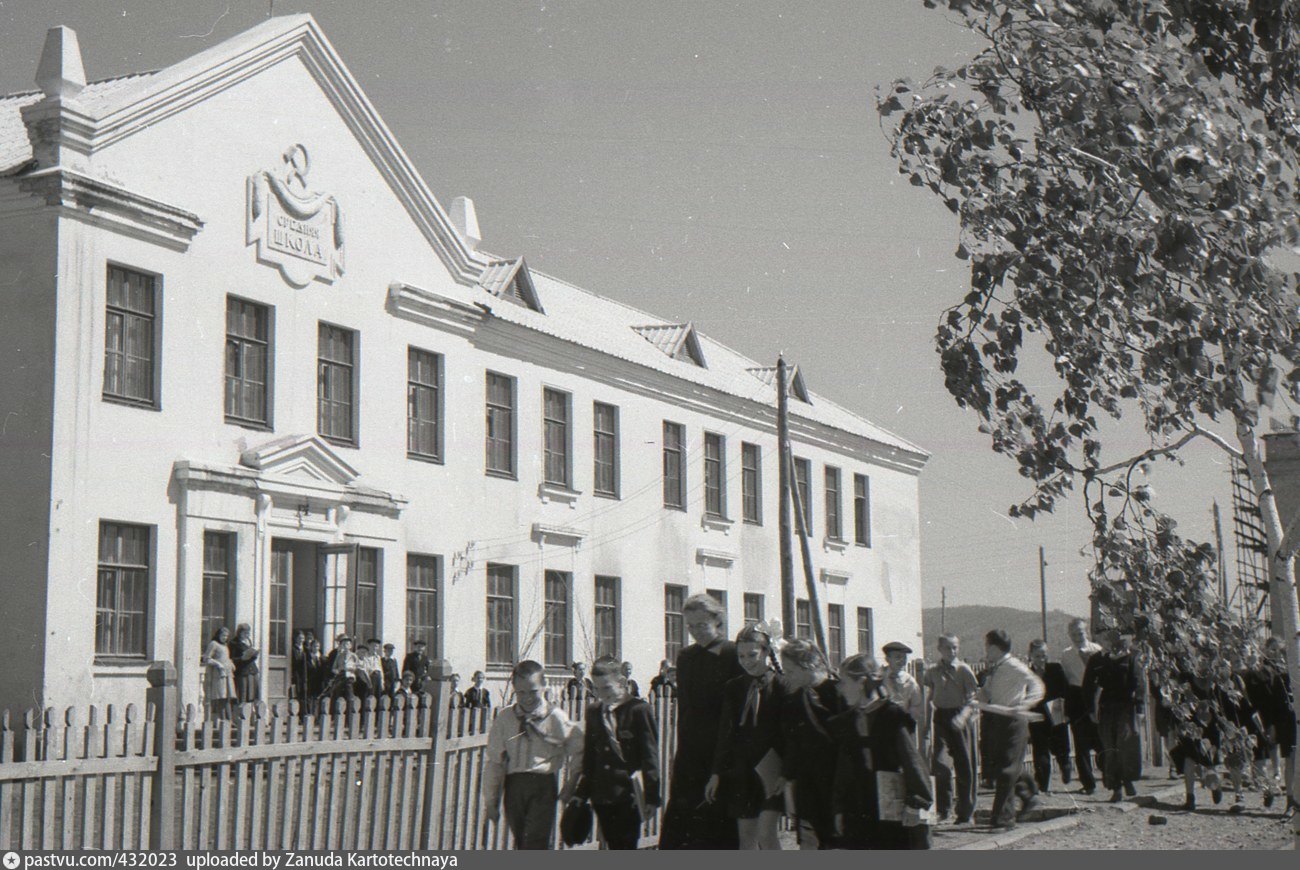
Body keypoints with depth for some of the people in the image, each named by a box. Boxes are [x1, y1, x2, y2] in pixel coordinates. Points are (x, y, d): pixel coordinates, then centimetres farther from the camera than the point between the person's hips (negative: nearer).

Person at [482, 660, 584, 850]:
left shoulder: (556, 718, -2)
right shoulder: (504, 719, 3)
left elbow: (579, 751, 10)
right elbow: (493, 761, 7)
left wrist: (570, 786, 7)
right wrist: (490, 801, 6)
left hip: (543, 784, -3)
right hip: (513, 783, 3)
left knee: (535, 843, -14)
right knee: (521, 846, 11)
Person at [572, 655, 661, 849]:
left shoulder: (638, 710, -7)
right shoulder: (593, 711, 10)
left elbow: (650, 755, -8)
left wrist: (651, 795, -11)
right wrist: (581, 793, 12)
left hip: (629, 795, -5)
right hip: (602, 796, 5)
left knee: (626, 848, -4)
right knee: (615, 849, 10)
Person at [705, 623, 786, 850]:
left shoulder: (783, 686, -5)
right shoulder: (734, 688, 9)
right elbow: (726, 733, 11)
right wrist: (717, 773, 7)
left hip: (772, 771, -4)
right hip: (742, 768, 4)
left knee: (766, 832, -12)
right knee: (746, 837, 6)